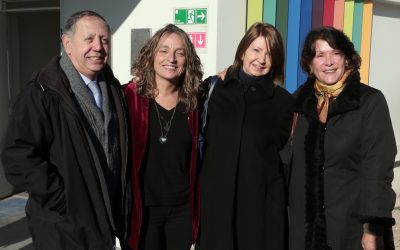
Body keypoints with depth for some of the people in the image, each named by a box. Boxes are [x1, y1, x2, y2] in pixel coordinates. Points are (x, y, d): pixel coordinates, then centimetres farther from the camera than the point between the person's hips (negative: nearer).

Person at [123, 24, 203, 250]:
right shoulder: (130, 97, -9)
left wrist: (195, 207, 7)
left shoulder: (192, 101, 1)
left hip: (182, 207, 3)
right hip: (142, 207, -3)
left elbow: (195, 158, 8)